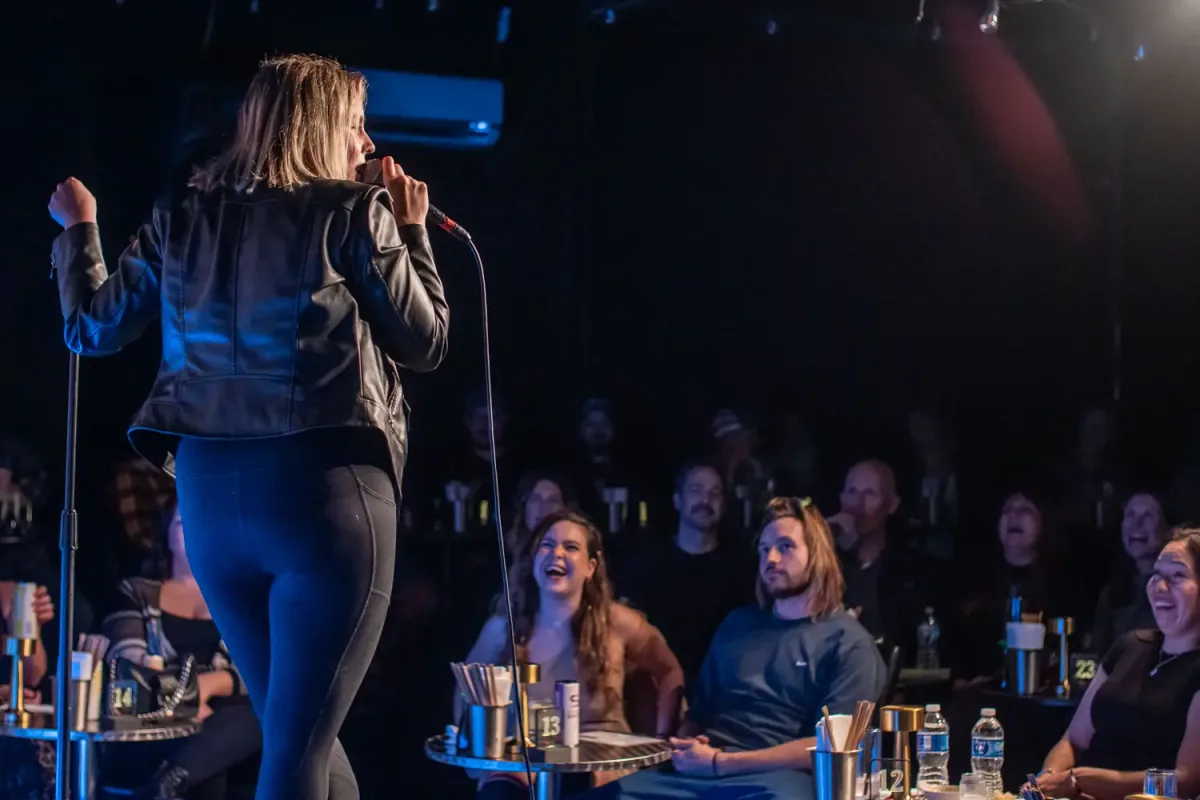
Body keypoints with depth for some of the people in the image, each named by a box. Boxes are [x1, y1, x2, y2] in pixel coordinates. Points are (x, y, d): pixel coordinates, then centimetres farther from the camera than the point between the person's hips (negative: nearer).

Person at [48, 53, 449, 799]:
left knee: (299, 733, 19)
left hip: (212, 497, 5)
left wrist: (77, 227, 33)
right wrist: (411, 231, 15)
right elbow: (425, 341, 3)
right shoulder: (354, 213, -3)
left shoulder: (182, 217, 10)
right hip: (326, 490, -5)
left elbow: (93, 327, 17)